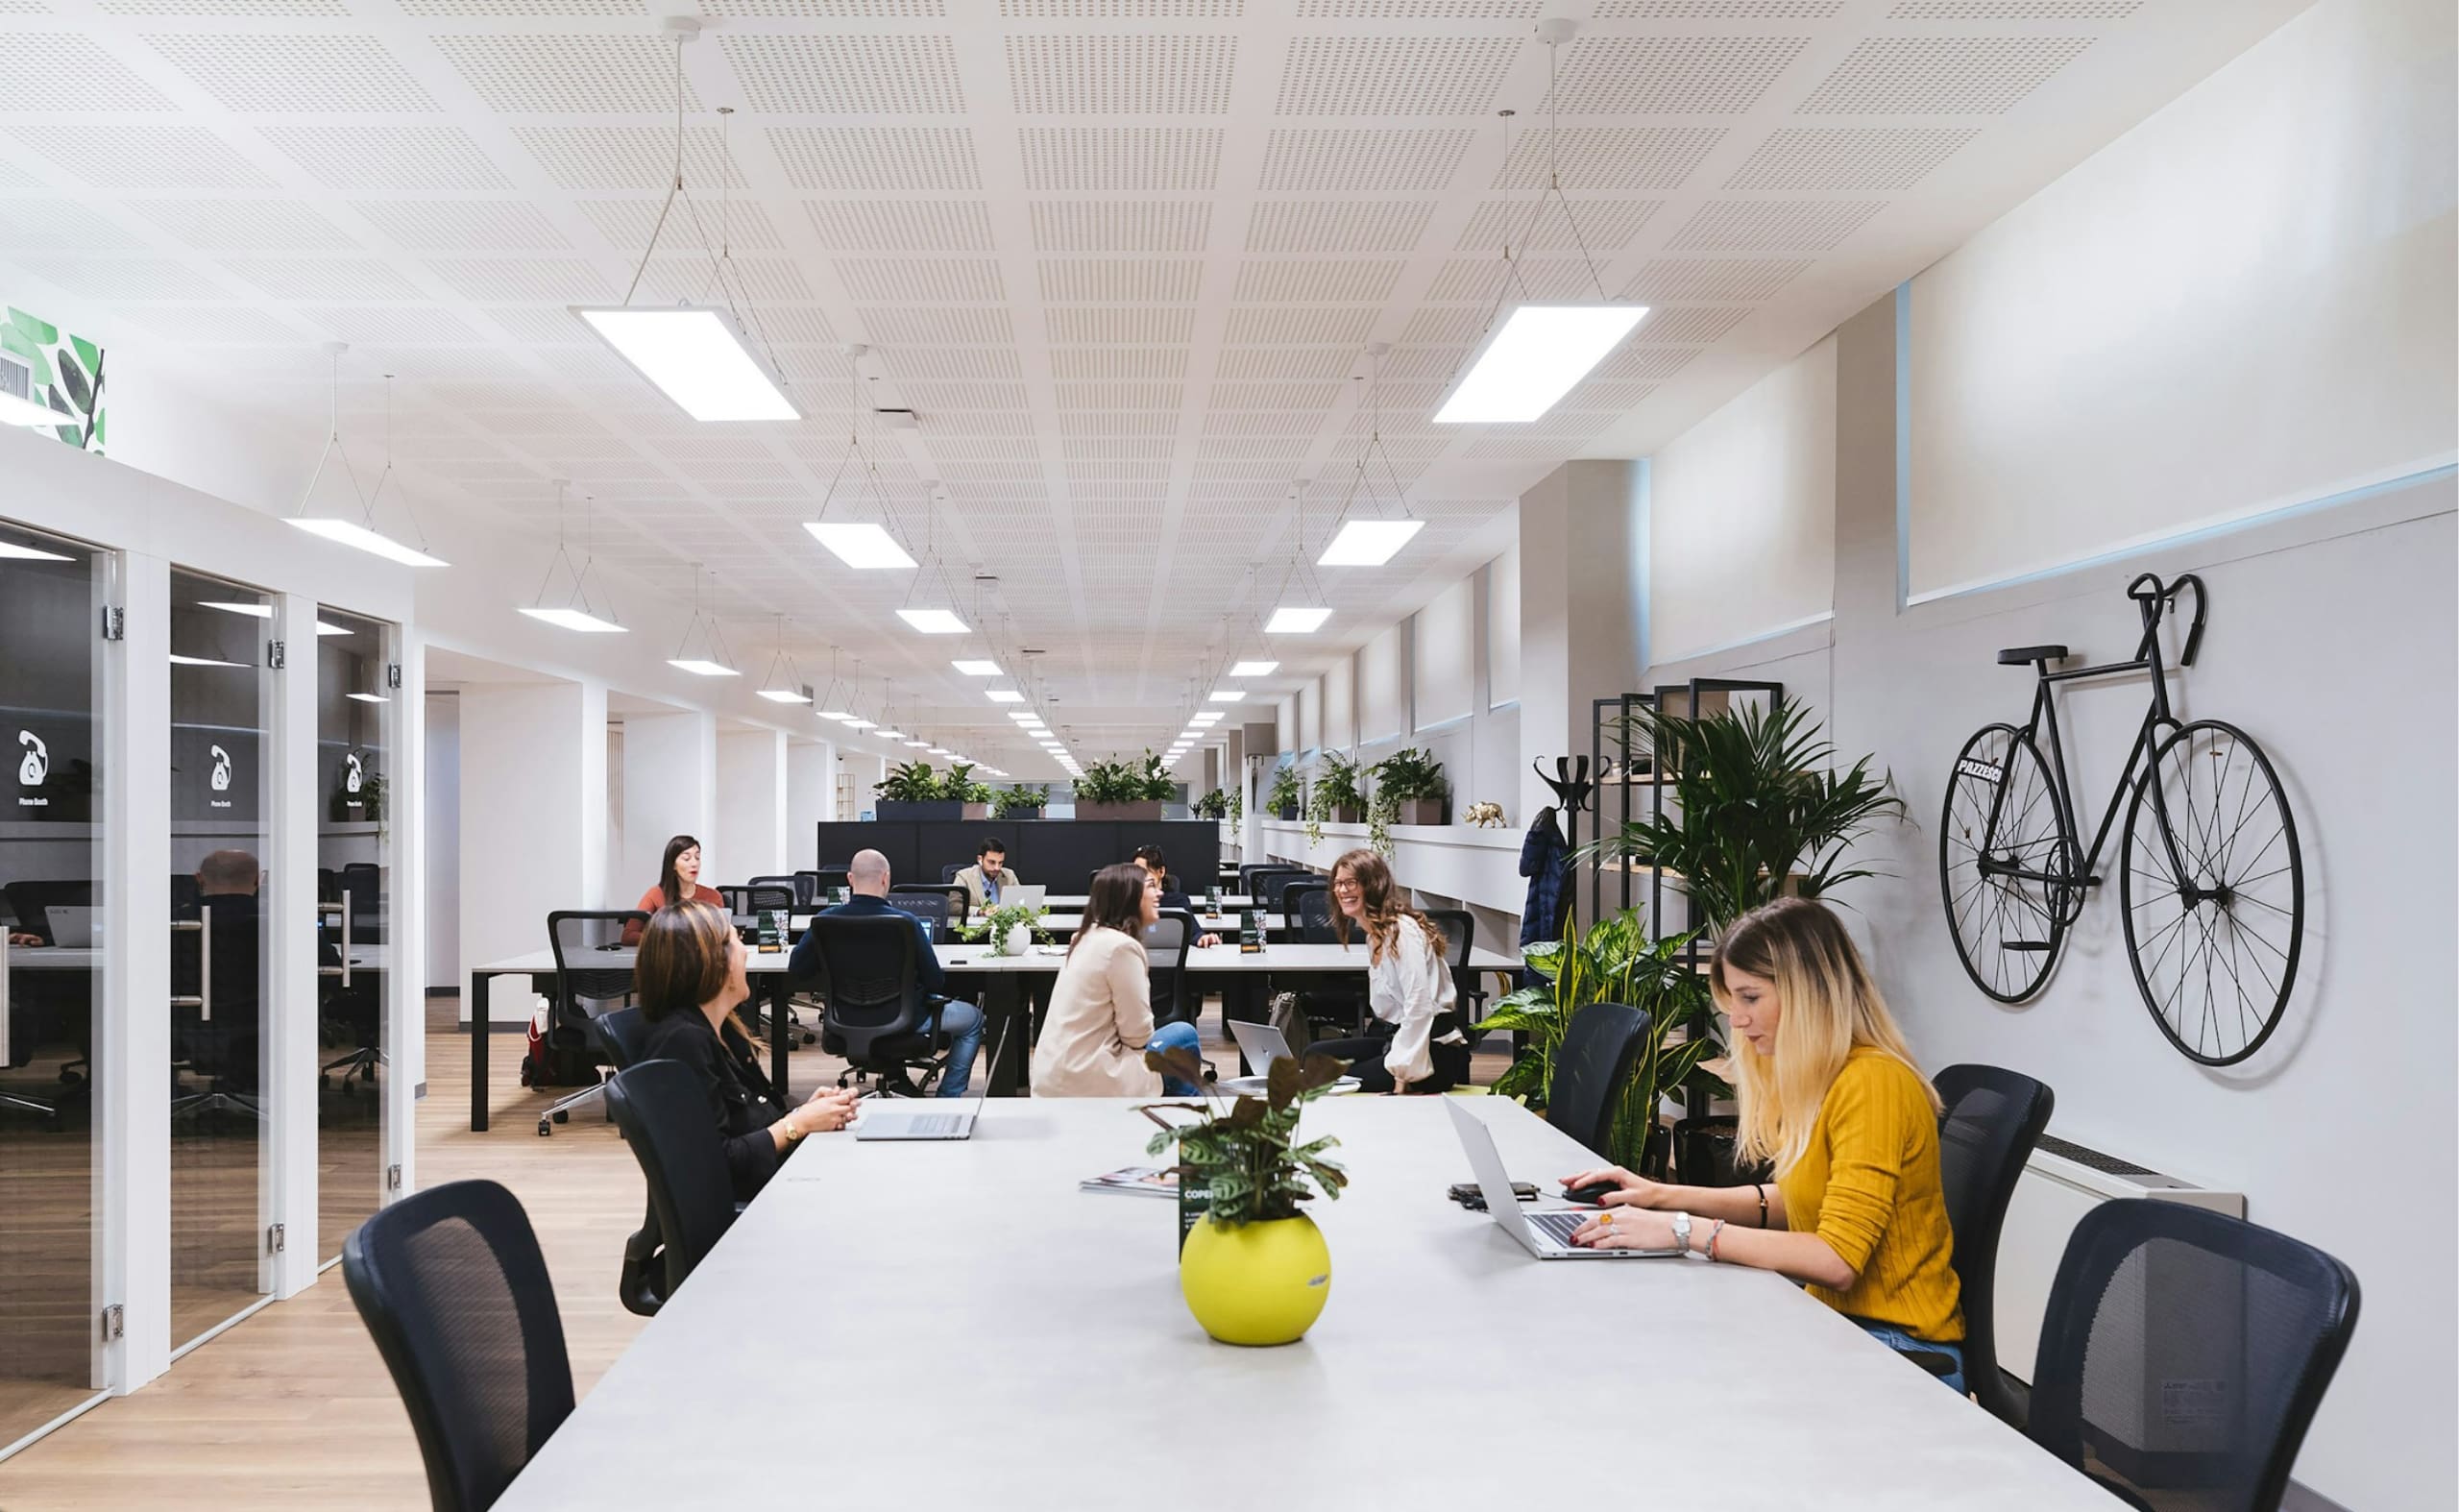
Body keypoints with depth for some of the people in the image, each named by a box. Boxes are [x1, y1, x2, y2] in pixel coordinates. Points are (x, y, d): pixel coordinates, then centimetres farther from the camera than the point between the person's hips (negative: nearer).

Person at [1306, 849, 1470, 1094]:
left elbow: (1419, 1007, -22)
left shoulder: (1402, 930, -14)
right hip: (1396, 1039, 9)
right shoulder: (1374, 935, 17)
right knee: (1315, 1055, 1)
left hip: (1434, 1051, -9)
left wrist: (1403, 1073, -23)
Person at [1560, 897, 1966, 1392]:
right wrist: (1665, 1196, 2)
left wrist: (1683, 1229, -26)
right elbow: (1793, 1202, 13)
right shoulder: (1816, 1077, 7)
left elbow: (1837, 1260, -26)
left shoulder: (1871, 1082, -21)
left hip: (1900, 1351, -7)